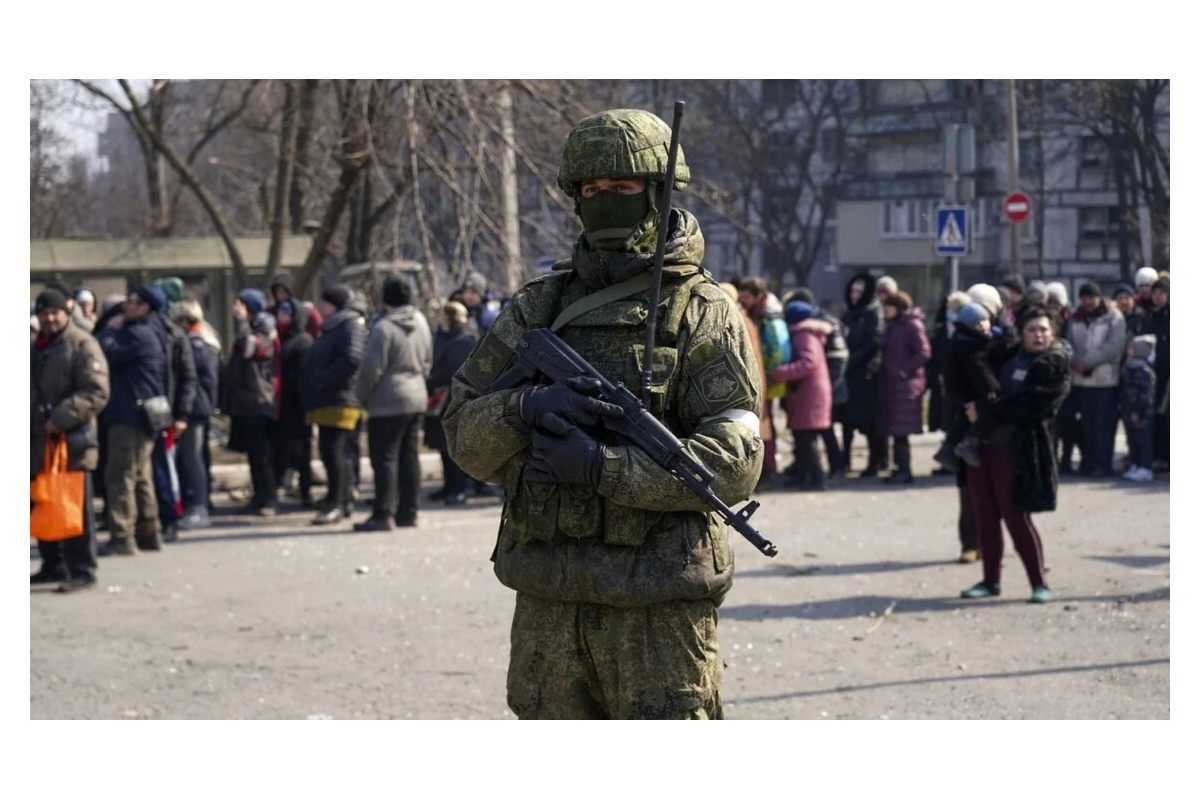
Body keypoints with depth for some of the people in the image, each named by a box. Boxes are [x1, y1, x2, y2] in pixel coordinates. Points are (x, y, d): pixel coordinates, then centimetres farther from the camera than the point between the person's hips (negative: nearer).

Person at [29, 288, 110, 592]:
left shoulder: (82, 344, -7)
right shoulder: (37, 347, 19)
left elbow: (96, 393, -17)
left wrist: (61, 418, -22)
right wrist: (34, 424, 17)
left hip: (71, 441, -8)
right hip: (38, 441, 8)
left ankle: (82, 570, 0)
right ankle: (53, 565, 22)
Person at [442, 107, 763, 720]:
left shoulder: (703, 314, -2)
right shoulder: (537, 307, 11)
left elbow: (734, 463, -12)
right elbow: (463, 434, 7)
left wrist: (603, 467, -20)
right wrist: (525, 408, -14)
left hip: (659, 607, -4)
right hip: (547, 603, 4)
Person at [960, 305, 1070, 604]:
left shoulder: (1056, 366, -6)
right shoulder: (1008, 355, 14)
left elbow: (1027, 405, -17)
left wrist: (984, 410, -16)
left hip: (1017, 451, -7)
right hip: (983, 444, 7)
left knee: (1016, 517, -6)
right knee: (985, 517, 9)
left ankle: (1040, 583, 3)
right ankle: (990, 581, 19)